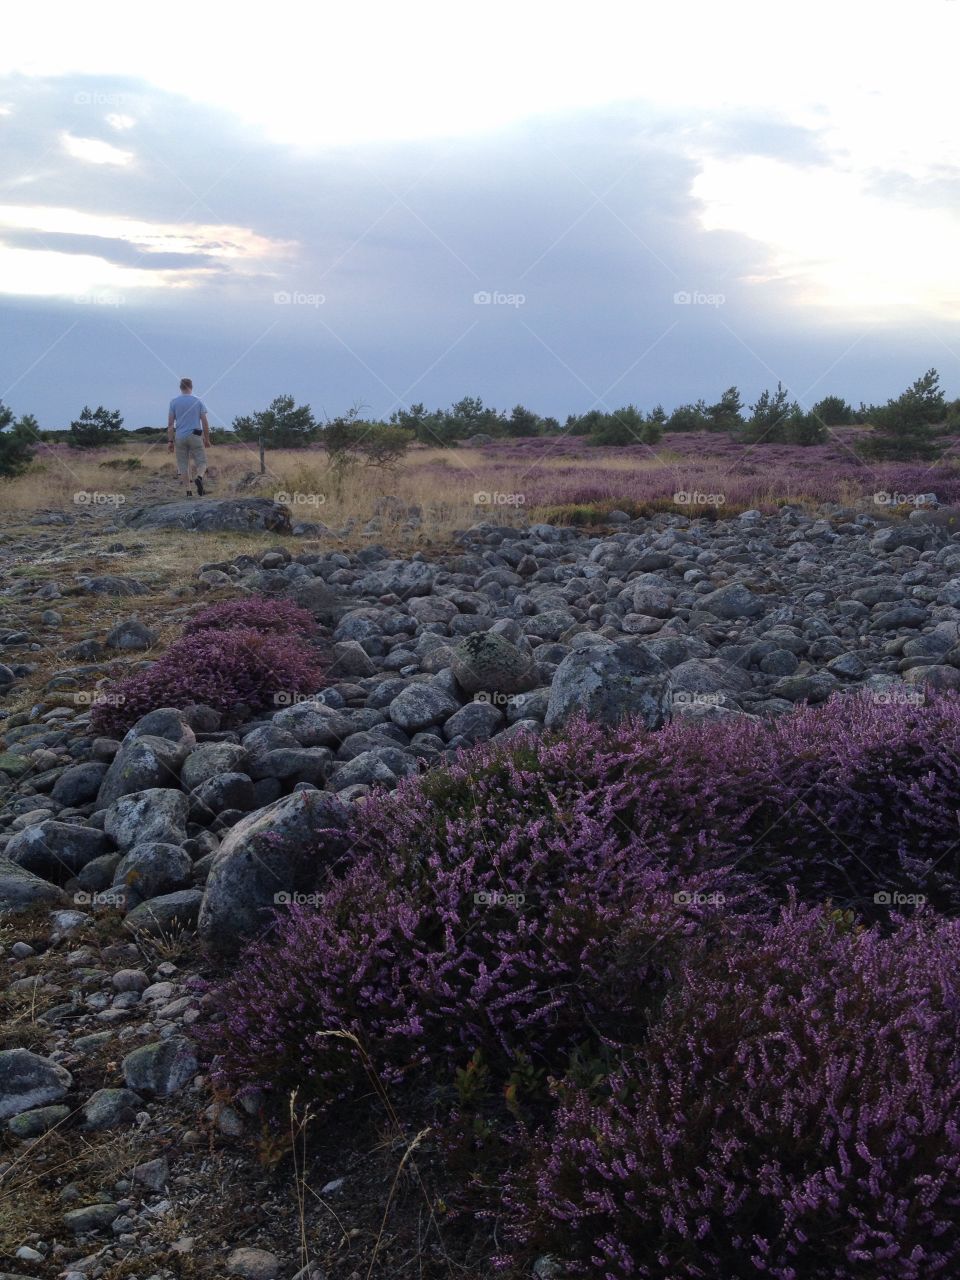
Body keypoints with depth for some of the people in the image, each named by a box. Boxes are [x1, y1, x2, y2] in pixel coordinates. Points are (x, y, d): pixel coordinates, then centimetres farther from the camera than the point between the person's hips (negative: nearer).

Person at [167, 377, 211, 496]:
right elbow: (205, 422, 0)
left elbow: (170, 424, 0)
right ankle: (199, 477, -29)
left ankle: (188, 491, 2)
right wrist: (207, 439, 8)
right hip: (195, 436, -1)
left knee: (183, 465, 7)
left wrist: (170, 441, 3)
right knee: (201, 462, 3)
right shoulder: (198, 401, 3)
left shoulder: (174, 402, 4)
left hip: (179, 437, 1)